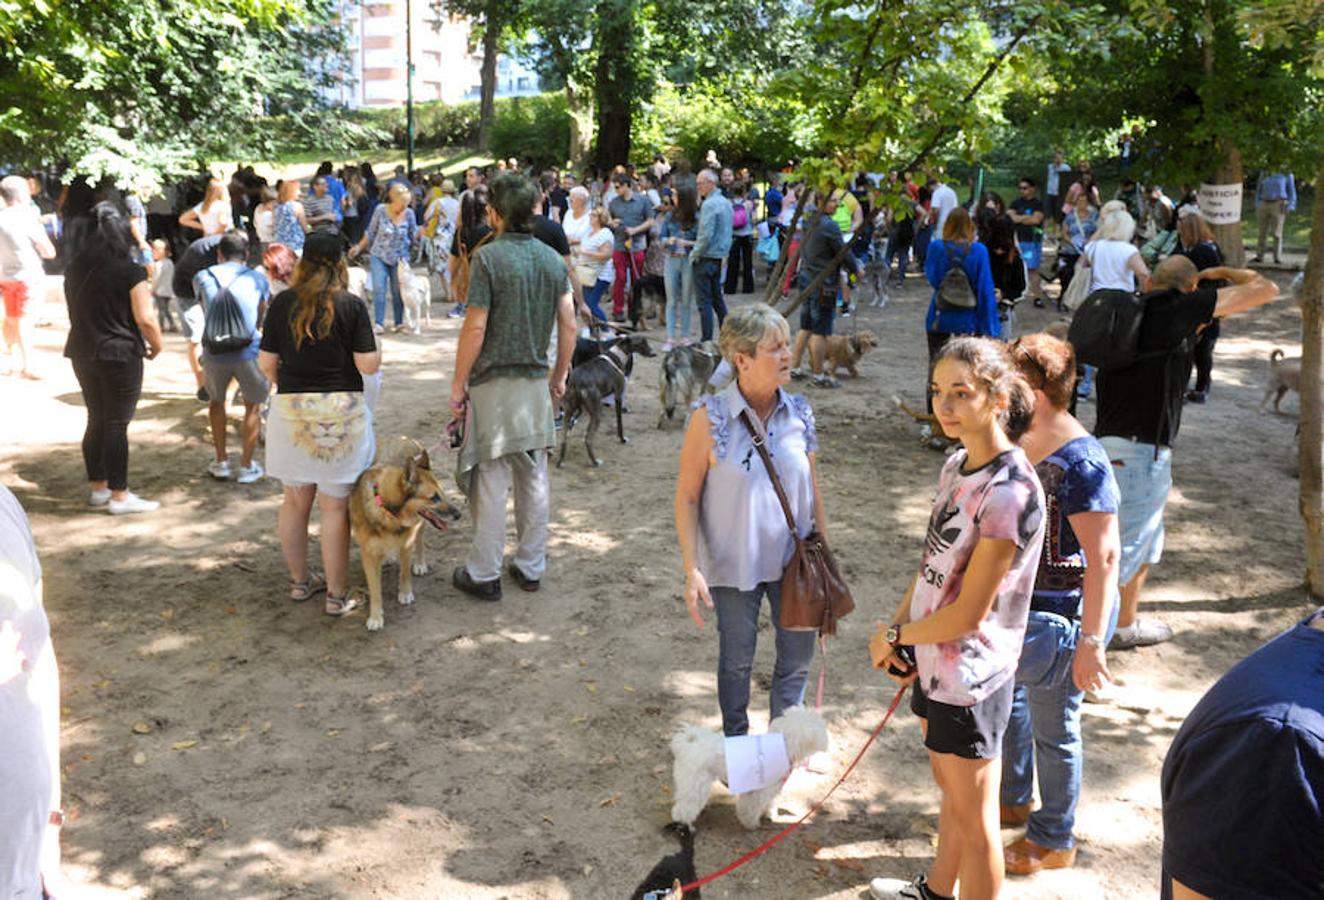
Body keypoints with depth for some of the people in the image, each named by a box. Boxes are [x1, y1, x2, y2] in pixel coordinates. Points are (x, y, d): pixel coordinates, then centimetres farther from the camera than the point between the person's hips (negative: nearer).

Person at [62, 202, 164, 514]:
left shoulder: (75, 269, 6)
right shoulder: (129, 271, -14)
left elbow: (75, 311, 16)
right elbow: (145, 318, -17)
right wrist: (156, 346, -2)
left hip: (83, 353, 6)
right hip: (119, 354, -6)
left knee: (96, 421, 16)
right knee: (117, 425, -1)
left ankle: (98, 488, 24)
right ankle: (119, 496, 4)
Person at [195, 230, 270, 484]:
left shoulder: (202, 277, 11)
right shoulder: (258, 279, 9)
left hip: (214, 352, 2)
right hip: (248, 351, -2)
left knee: (217, 400, 26)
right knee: (253, 406, 18)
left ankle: (221, 463, 30)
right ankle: (247, 467, 21)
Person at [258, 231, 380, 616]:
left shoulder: (282, 304, 1)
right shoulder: (351, 306, -8)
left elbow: (266, 363, 3)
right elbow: (369, 364, -10)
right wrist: (375, 349, 11)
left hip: (290, 411, 3)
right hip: (341, 412, -3)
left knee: (295, 501, 16)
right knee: (335, 508, 2)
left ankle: (299, 580, 29)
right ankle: (336, 595, 8)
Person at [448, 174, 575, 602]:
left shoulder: (489, 258, -13)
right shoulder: (552, 258, 4)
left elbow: (475, 328, -15)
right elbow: (569, 325, 5)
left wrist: (458, 385, -7)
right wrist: (559, 376, 17)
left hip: (493, 383, -5)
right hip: (536, 382, 5)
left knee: (490, 479, 2)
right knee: (534, 478, 12)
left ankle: (484, 574, 11)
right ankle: (531, 567, 22)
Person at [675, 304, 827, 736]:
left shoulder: (799, 412, -5)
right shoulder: (710, 417, -17)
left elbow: (813, 489, 5)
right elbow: (687, 496, -12)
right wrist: (692, 571, -15)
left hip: (794, 559, 3)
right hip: (734, 565, -3)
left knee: (798, 658, 13)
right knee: (737, 660, 15)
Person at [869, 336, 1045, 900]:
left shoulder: (1009, 493, -26)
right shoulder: (957, 465, 2)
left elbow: (969, 612, -24)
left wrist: (895, 636, -10)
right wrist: (897, 630, -4)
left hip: (971, 679, -9)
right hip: (935, 662, 9)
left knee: (974, 819, 9)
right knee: (950, 791, 27)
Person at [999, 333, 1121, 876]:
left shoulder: (1080, 463, -27)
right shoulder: (1016, 442, -1)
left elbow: (1104, 556, -27)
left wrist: (1092, 641, -28)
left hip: (1058, 617, -9)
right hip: (1011, 606, 9)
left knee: (1053, 731, 10)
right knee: (1007, 703, 26)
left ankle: (1053, 842, 31)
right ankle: (1013, 799, 50)